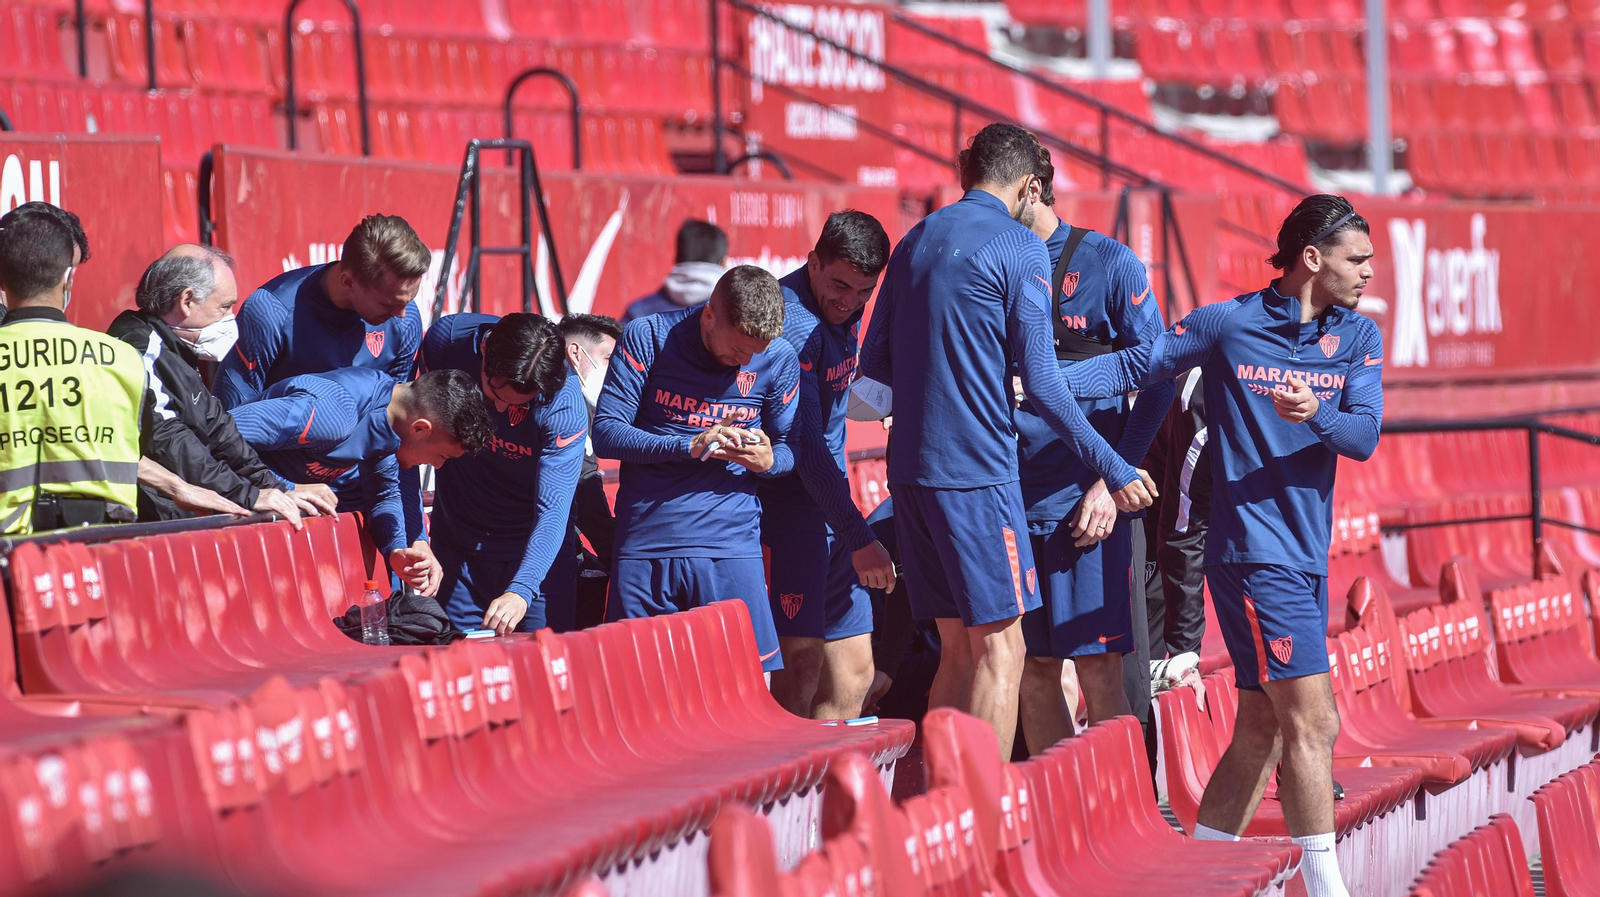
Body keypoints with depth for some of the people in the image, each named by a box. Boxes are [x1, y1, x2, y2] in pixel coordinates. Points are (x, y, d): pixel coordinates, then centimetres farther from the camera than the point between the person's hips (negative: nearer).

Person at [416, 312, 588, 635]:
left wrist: (521, 590, -41)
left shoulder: (564, 405, -25)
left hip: (536, 548, -2)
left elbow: (553, 509, -28)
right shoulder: (446, 339, -17)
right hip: (457, 544, 2)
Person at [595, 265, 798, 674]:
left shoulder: (779, 359, 3)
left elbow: (790, 448, 14)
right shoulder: (648, 338, -2)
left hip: (732, 544, 1)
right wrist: (691, 446, -15)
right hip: (646, 542, -1)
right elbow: (606, 433, -4)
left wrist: (768, 461, -11)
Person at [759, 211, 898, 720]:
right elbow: (805, 446, -20)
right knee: (799, 674, -13)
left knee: (853, 675, 7)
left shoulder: (844, 315, 12)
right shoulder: (793, 323, -18)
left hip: (830, 507, 10)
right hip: (786, 505, -10)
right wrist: (859, 539, -20)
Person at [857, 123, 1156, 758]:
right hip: (976, 469, -7)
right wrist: (1113, 471, -4)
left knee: (958, 647, 13)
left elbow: (874, 361, 17)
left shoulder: (915, 242, 14)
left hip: (909, 465, 7)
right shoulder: (1020, 250, -6)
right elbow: (1041, 384, -10)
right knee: (999, 650, -5)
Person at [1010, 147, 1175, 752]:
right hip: (1010, 495, 4)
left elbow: (1157, 381, -2)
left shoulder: (1108, 264, -1)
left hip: (1086, 500, -4)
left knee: (1098, 669, -6)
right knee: (1032, 670, 5)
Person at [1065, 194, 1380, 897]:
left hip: (1308, 557, 6)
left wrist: (1315, 414, -24)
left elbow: (1364, 436, -3)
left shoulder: (1358, 338, 8)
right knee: (1313, 723, -11)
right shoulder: (1227, 325, -5)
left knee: (1262, 730, 9)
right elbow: (1138, 366, 2)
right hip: (1253, 552, -6)